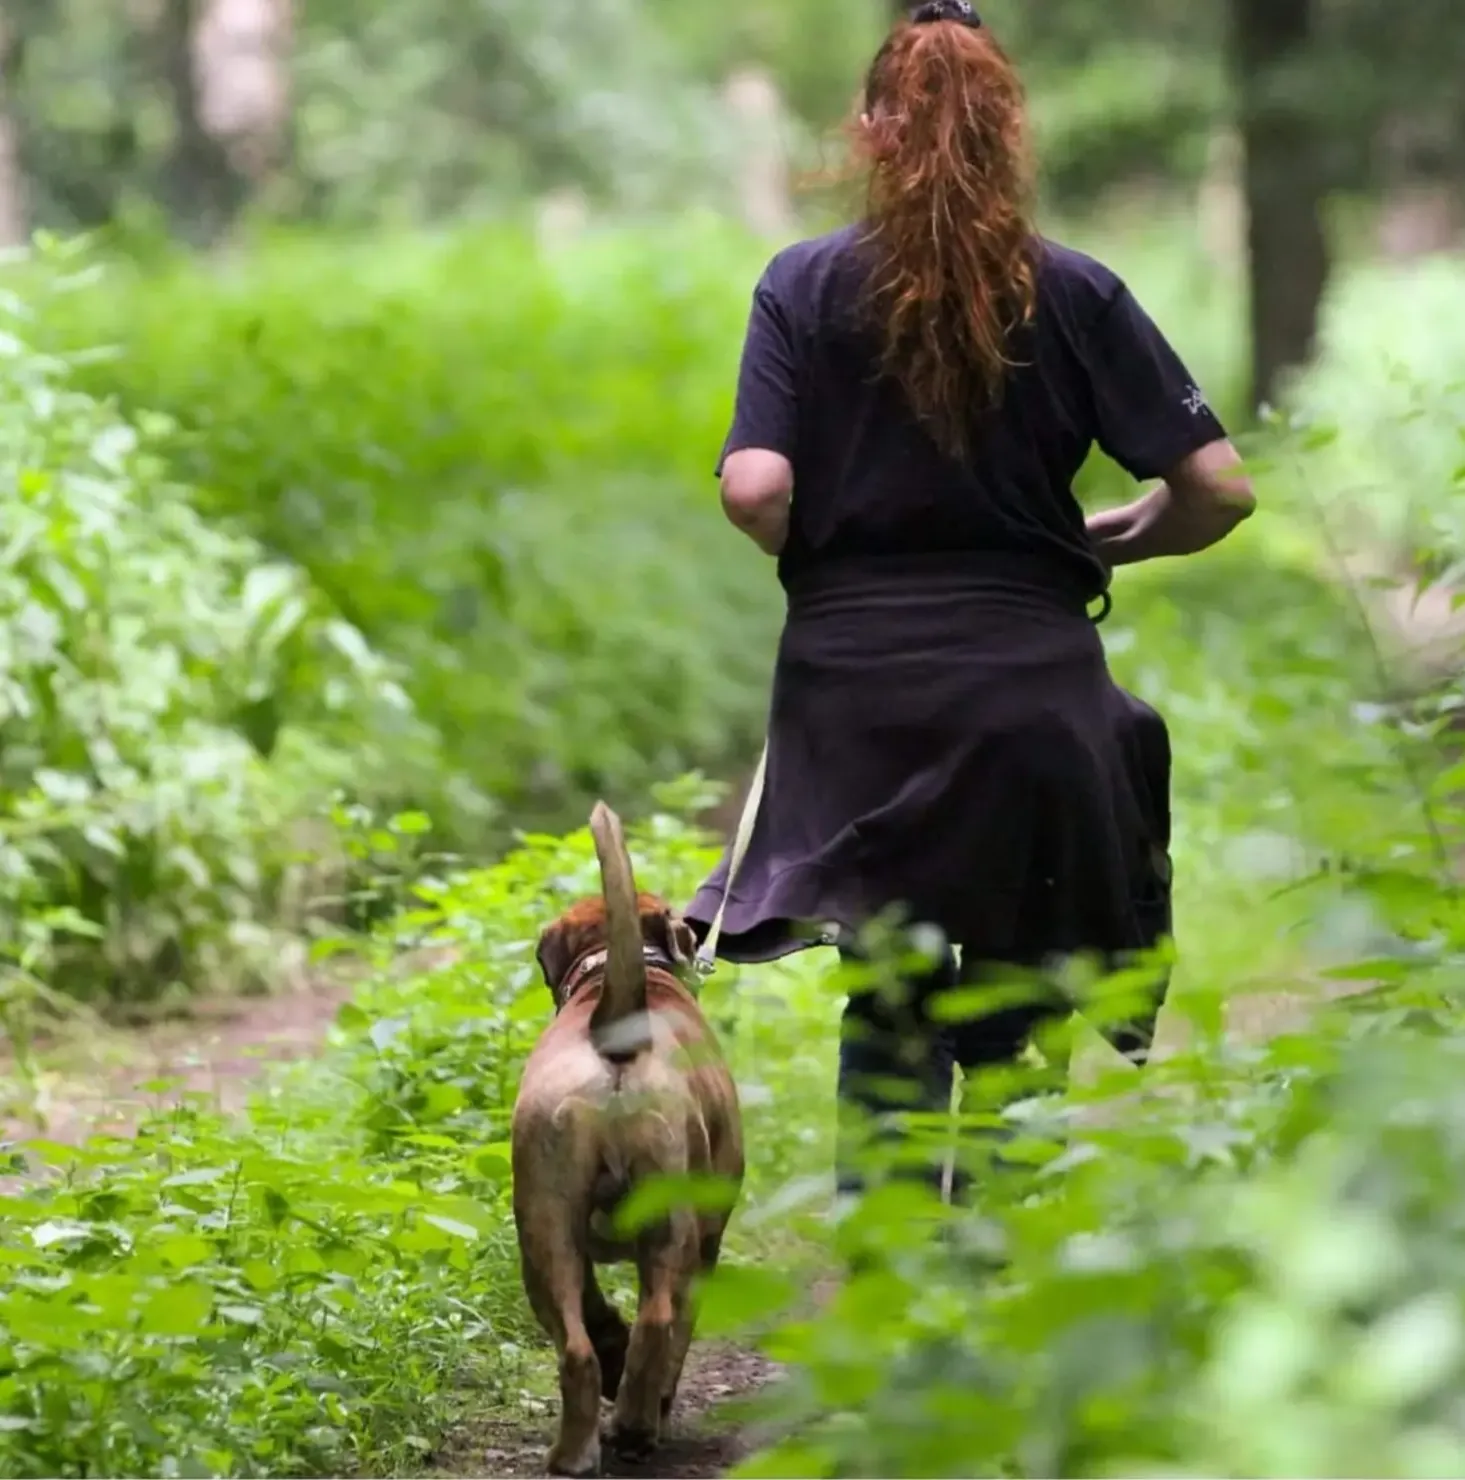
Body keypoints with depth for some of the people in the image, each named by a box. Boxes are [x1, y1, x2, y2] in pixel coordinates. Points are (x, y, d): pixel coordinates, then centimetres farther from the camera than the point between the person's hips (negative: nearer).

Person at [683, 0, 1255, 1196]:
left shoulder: (808, 288, -2)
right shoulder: (1074, 295, -1)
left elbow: (755, 489, -12)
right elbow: (1219, 488, -4)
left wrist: (813, 553, 9)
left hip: (858, 687, 0)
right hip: (1034, 691, 0)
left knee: (890, 1007, 10)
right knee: (1022, 1011, 13)